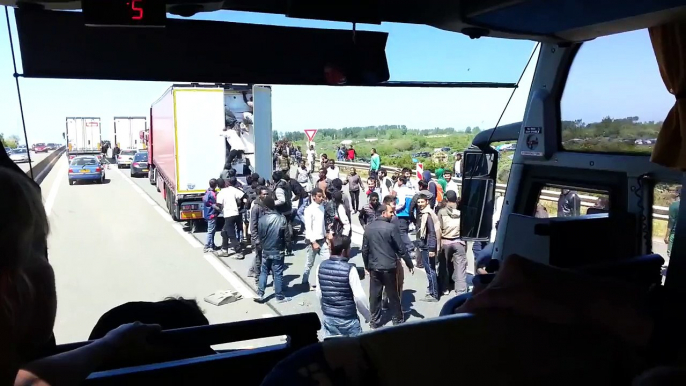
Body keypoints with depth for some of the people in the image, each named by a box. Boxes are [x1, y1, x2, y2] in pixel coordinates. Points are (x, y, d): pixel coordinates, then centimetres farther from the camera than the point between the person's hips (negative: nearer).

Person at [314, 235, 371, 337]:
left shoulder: (321, 267, -4)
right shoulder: (350, 269, -18)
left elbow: (319, 294, 5)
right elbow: (359, 296, -16)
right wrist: (368, 315, -1)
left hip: (328, 317, 5)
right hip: (348, 319, -4)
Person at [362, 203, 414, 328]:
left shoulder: (368, 228, 2)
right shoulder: (392, 227, -13)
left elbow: (364, 249, 7)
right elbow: (401, 248, -11)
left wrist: (367, 265, 18)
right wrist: (410, 264, -1)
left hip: (374, 267, 4)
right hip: (389, 266, -4)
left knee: (374, 295, 10)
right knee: (393, 295, 9)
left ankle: (375, 321, 16)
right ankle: (397, 320, 20)